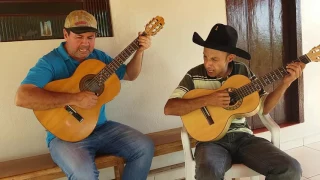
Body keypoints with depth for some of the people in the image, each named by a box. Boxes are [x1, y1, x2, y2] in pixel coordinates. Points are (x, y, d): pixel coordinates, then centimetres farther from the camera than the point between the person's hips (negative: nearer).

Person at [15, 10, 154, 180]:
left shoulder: (99, 56, 7)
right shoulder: (50, 62, -12)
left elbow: (129, 75, 17)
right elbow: (22, 97, -26)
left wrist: (139, 51, -1)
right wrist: (74, 99, -32)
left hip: (101, 128, 6)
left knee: (145, 147, -9)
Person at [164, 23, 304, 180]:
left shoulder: (243, 72, 6)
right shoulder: (194, 75, -2)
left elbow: (263, 107, 11)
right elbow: (169, 108, -11)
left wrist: (286, 82, -3)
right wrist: (208, 100, -20)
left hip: (243, 137, 4)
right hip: (211, 140, -3)